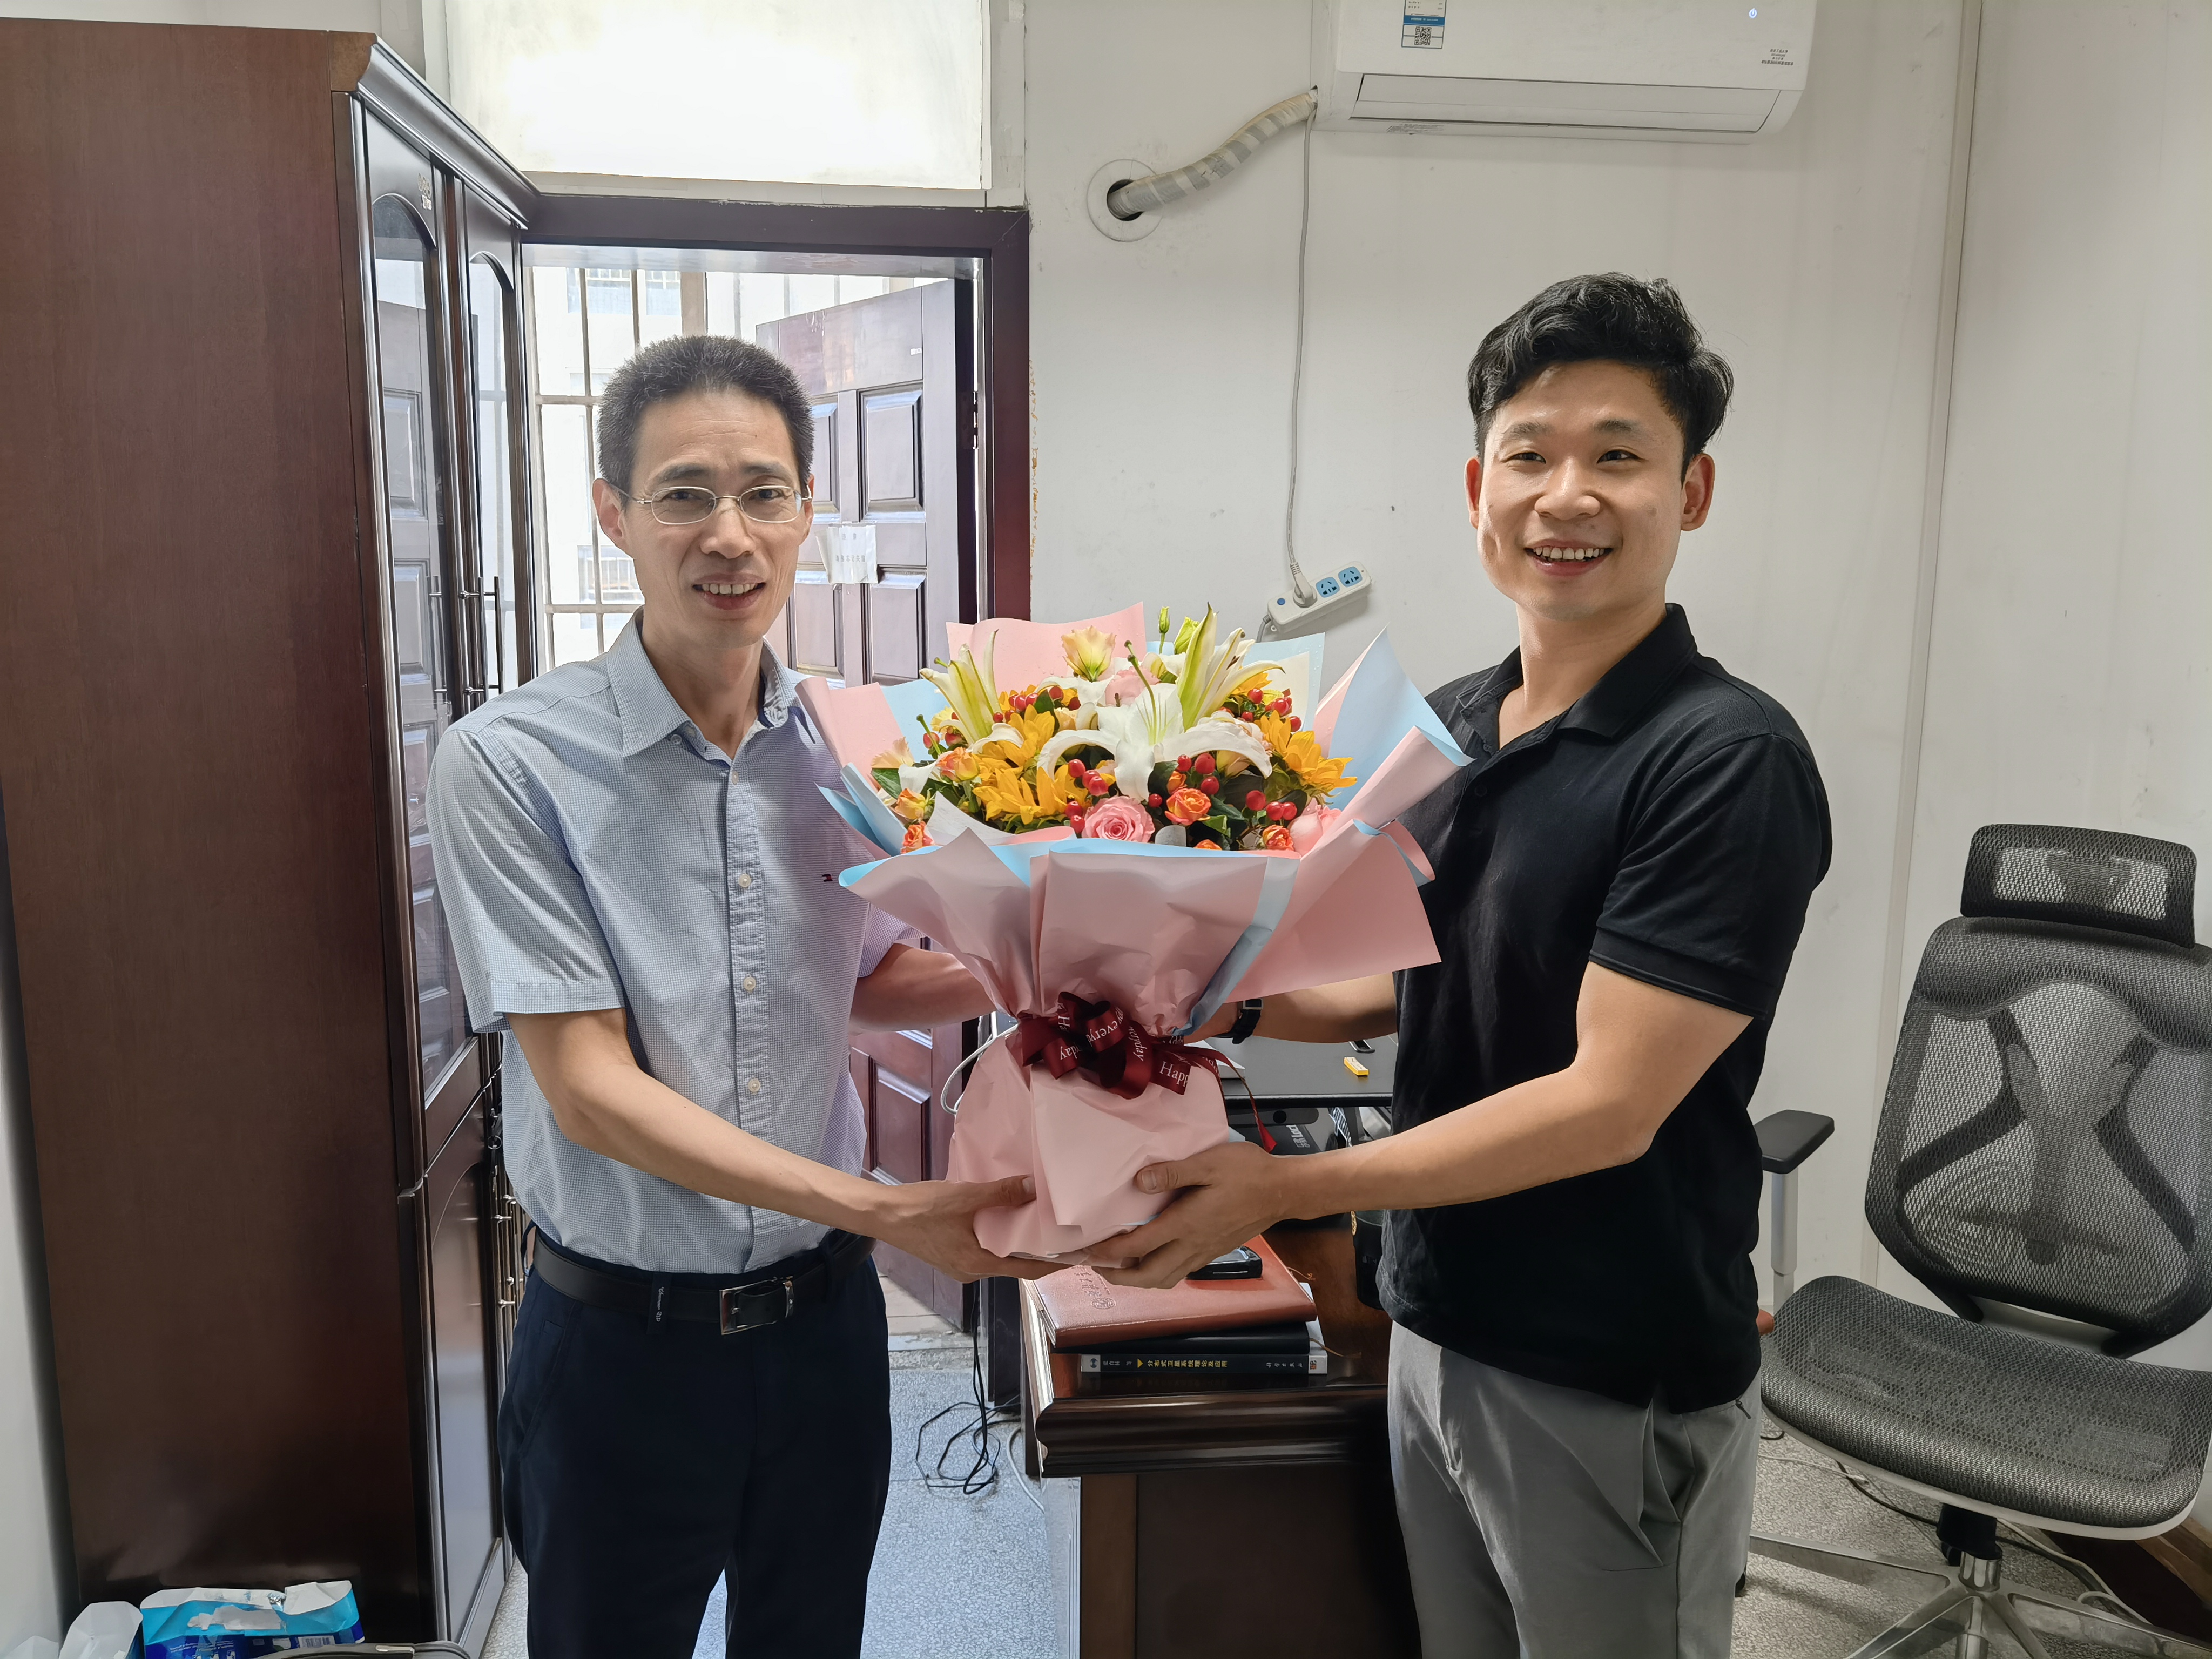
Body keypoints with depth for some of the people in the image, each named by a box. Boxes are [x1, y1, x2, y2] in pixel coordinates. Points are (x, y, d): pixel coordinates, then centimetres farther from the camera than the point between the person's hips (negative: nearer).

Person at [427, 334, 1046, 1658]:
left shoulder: (850, 749, -4)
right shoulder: (511, 763, -17)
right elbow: (589, 1087, -19)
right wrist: (880, 1209, -25)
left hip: (825, 1313, 4)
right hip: (626, 1337, -3)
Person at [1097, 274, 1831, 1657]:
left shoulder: (1729, 761, -21)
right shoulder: (1448, 726, 2)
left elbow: (1608, 1102, -24)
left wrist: (1281, 1189, -23)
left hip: (1616, 1397, -6)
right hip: (1436, 1332, 7)